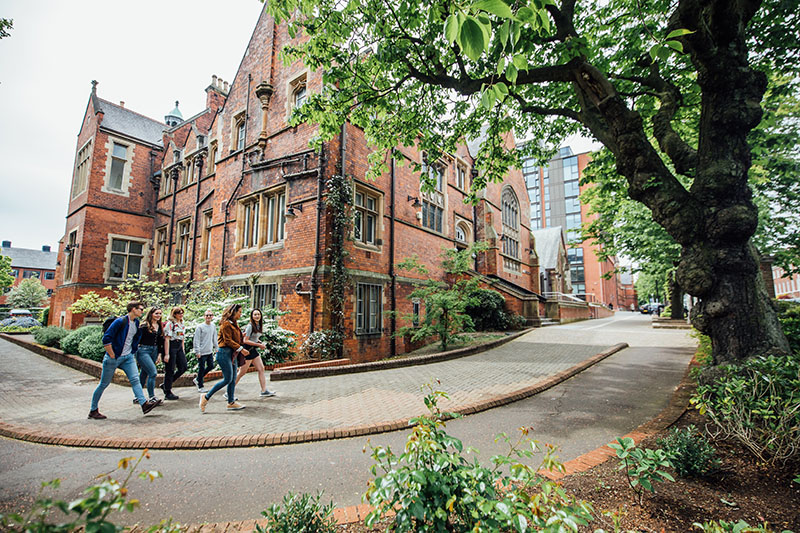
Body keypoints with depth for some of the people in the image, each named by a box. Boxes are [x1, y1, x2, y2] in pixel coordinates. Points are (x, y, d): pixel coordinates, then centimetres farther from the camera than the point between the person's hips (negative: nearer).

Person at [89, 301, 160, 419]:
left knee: (135, 380, -5)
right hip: (114, 358, -6)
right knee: (104, 384, 8)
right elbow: (106, 339, -20)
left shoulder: (136, 322, 7)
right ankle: (93, 410, 24)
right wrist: (112, 355, -16)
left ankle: (144, 404, -12)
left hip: (128, 357, 6)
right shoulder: (120, 321, -18)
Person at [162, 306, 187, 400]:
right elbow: (167, 339, -14)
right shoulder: (170, 324, -10)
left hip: (179, 347, 8)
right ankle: (168, 393, 11)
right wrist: (166, 354, -18)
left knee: (183, 367, 4)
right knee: (170, 370, 0)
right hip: (171, 346, -8)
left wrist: (183, 350, 16)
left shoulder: (182, 324, 14)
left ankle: (166, 385, 22)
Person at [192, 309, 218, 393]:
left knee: (211, 366, 11)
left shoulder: (213, 326, 8)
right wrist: (197, 351, -13)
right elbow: (196, 340, -10)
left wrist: (216, 348, 16)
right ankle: (200, 387, 13)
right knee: (202, 368, 1)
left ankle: (197, 379, 29)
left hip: (210, 351, 6)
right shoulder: (200, 327, -10)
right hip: (202, 352, -6)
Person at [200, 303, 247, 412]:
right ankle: (206, 397, 6)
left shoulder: (234, 324, 17)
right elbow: (228, 340, -17)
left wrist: (241, 349, 8)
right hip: (224, 352, -9)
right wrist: (241, 349, -18)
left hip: (232, 353, 9)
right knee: (227, 379, -8)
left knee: (233, 379, 9)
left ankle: (231, 402, 15)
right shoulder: (226, 324, -12)